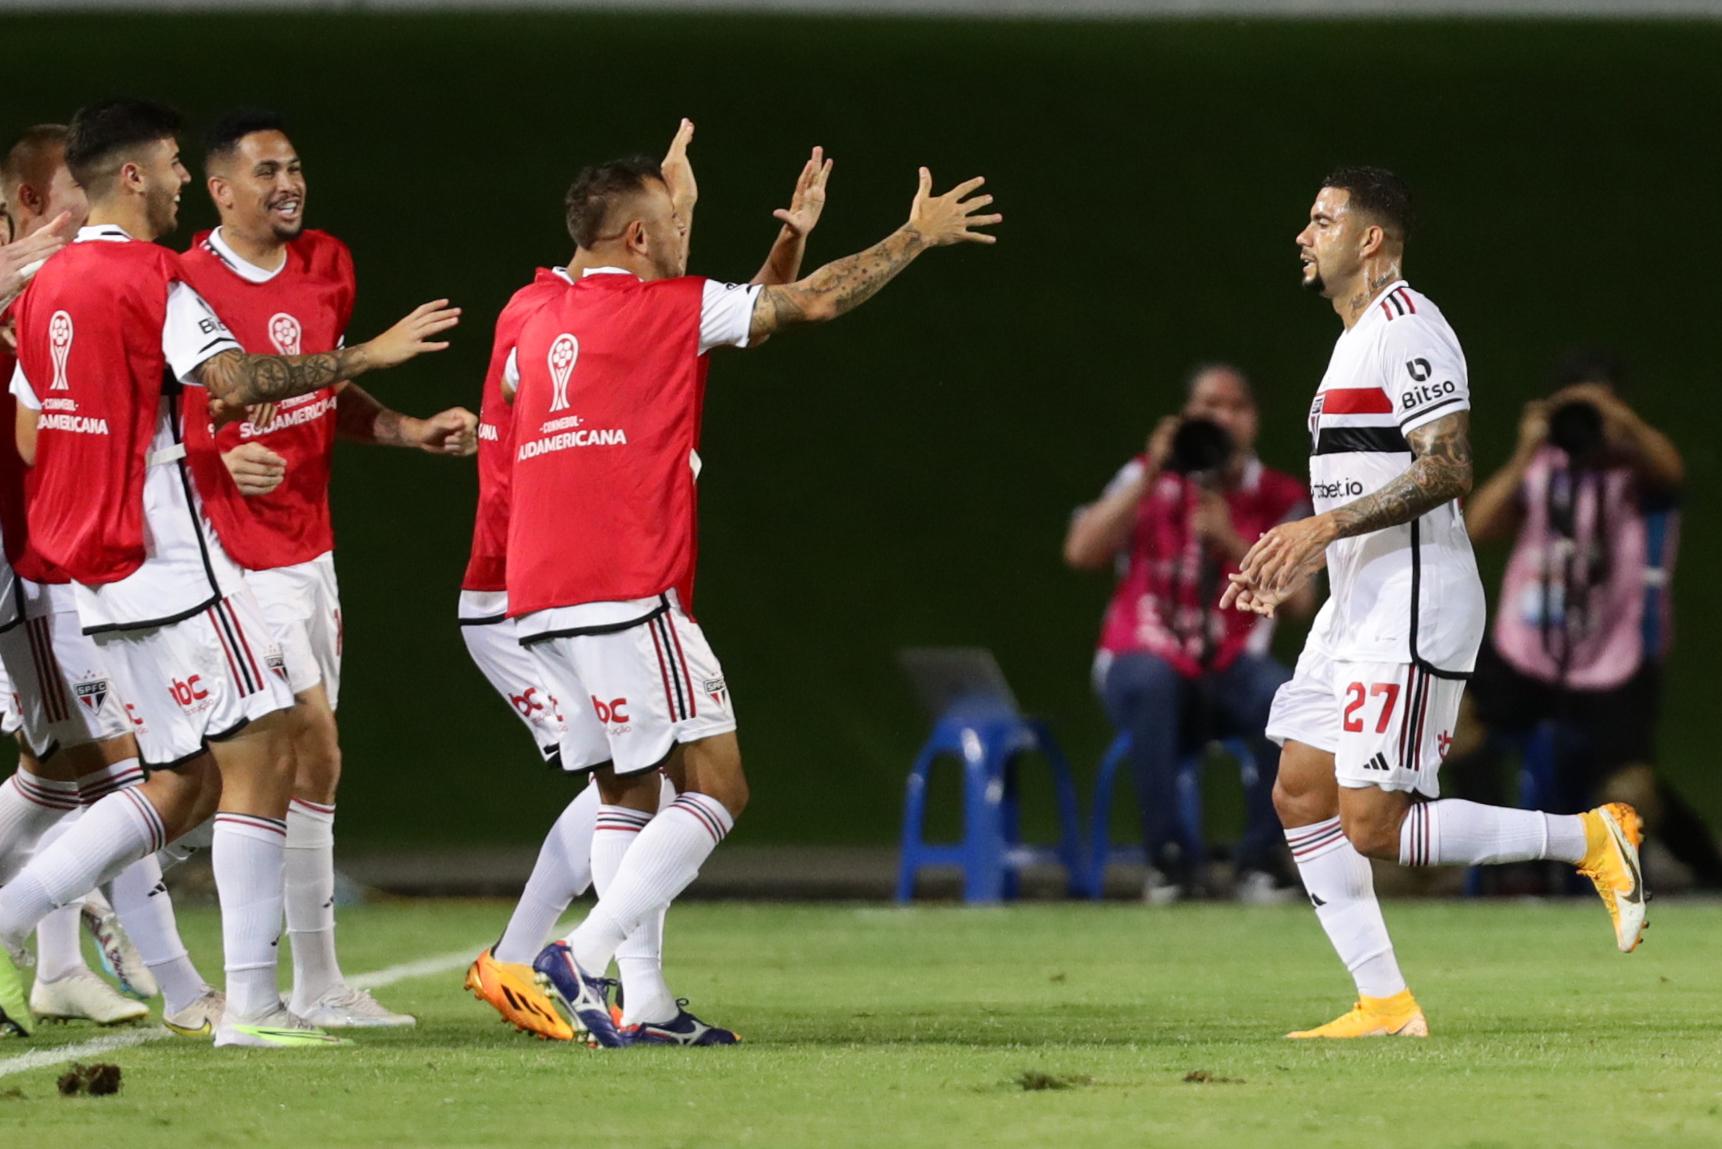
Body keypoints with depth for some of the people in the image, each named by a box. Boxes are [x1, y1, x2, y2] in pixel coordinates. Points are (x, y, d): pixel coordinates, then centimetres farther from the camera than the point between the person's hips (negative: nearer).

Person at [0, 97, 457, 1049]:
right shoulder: (152, 277, -12)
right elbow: (234, 380, -26)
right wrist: (369, 355, -21)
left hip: (99, 574, 9)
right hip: (173, 561, -9)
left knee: (183, 784, 13)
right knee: (260, 754, -6)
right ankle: (250, 1001, -11)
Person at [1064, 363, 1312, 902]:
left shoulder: (1278, 499, 5)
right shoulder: (1152, 481, 3)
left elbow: (1298, 601, -9)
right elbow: (1081, 553, -13)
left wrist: (1230, 542, -20)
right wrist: (1149, 477, -18)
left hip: (1232, 670, 1)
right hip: (1149, 661, -1)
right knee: (1150, 681, -38)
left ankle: (1261, 855, -12)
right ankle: (1169, 851, -23)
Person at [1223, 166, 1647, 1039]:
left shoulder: (1405, 327, -13)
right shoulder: (1358, 338, 20)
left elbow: (1447, 469, -22)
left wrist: (1324, 526, -23)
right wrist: (1298, 561, 17)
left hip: (1410, 610, -11)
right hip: (1358, 607, 11)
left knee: (1374, 827, -13)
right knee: (1300, 795, 6)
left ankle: (1589, 839, -4)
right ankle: (1384, 1004, 9)